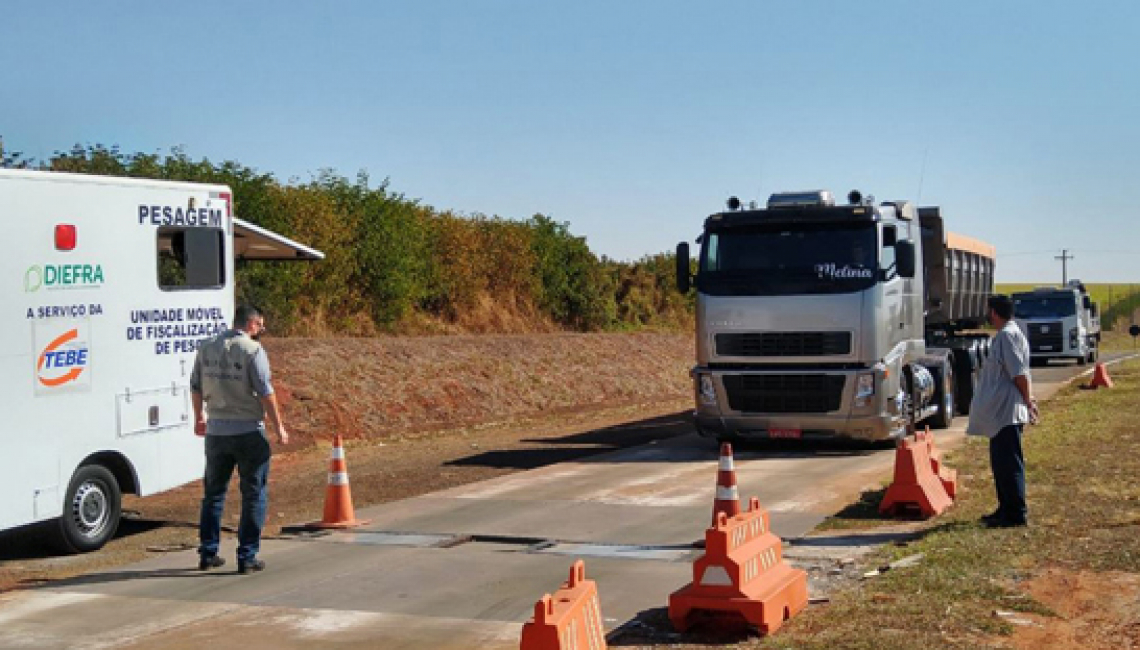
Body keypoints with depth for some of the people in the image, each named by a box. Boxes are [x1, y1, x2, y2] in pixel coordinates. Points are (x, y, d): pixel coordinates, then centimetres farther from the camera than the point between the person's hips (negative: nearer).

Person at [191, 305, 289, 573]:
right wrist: (279, 428, -7)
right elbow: (265, 393, -14)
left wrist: (199, 418, 30)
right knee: (254, 495, 4)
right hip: (248, 432, -5)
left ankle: (208, 553, 20)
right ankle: (247, 557, 4)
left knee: (214, 492, 17)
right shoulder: (252, 350, -11)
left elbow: (196, 387, 16)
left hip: (215, 431, 5)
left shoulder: (207, 348, 7)